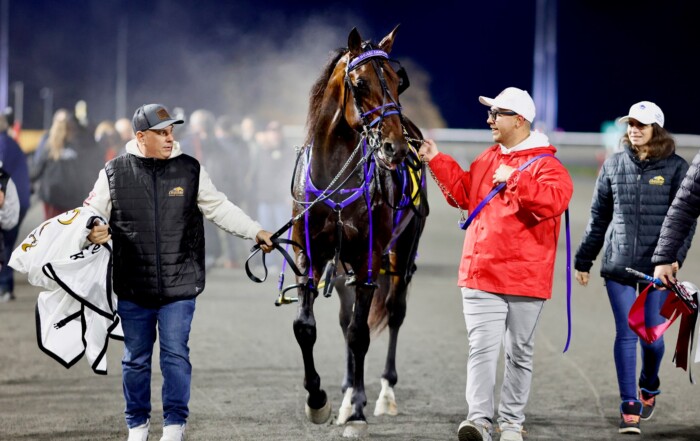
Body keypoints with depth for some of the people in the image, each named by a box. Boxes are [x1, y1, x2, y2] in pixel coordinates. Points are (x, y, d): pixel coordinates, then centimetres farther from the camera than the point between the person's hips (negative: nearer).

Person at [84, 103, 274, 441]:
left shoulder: (190, 170, 3)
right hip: (133, 288, 0)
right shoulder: (115, 173, 0)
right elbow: (95, 213, 6)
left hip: (179, 286, 0)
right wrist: (93, 232, -17)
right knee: (136, 359, 10)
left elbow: (219, 208, 9)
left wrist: (255, 232, 1)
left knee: (175, 355, -1)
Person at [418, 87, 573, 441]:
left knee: (519, 354, 9)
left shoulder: (546, 165, -8)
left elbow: (554, 200, -25)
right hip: (481, 273, 4)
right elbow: (464, 194, 25)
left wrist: (514, 180, -24)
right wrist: (437, 162, 17)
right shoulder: (487, 159, 14)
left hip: (524, 278, -4)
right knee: (482, 348, -8)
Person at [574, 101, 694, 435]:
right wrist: (584, 260, 16)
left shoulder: (676, 168, 1)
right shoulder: (613, 166, 8)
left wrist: (675, 255, -15)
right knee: (626, 335, -3)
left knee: (652, 334, 2)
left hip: (656, 267, -1)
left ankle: (648, 387, 32)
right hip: (618, 265, 1)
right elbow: (599, 217, 15)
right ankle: (629, 407, 1)